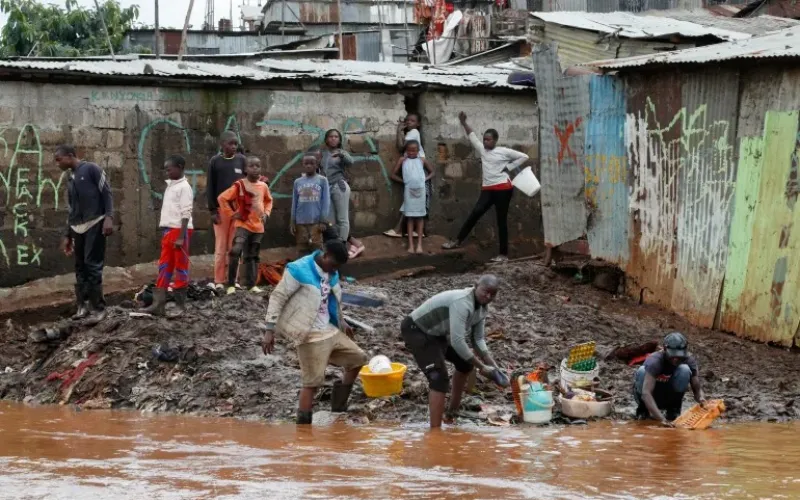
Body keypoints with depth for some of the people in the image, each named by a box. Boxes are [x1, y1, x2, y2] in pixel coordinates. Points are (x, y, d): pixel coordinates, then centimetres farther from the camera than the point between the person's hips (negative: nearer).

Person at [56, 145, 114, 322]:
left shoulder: (91, 169, -3)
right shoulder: (70, 179, 19)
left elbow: (107, 193, -8)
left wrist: (109, 217, -20)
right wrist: (67, 235, 22)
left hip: (95, 224, -7)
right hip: (78, 227, 7)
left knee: (92, 265, -10)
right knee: (80, 267, 5)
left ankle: (98, 308, -6)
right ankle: (83, 306, 9)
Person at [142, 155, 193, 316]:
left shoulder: (184, 187, -10)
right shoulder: (170, 186, 16)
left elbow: (186, 213, -15)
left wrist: (181, 237, -20)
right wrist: (165, 231, 15)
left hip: (180, 230, -9)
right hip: (168, 230, 9)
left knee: (180, 267, -2)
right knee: (164, 267, 4)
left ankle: (180, 305, 2)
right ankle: (158, 304, 2)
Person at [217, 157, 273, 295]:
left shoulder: (263, 186, 6)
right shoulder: (240, 185, -10)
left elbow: (269, 200, 25)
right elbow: (222, 198, -10)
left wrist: (266, 213, 8)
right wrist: (231, 214, -11)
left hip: (258, 226, 6)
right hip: (243, 224, -6)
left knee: (253, 256, 12)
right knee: (236, 251, -22)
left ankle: (251, 284, 19)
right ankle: (231, 285, -17)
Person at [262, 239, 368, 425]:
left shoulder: (331, 273, 7)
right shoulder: (299, 270, -17)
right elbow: (277, 297, -15)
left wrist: (342, 322, 31)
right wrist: (270, 329, -19)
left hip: (331, 331, 8)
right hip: (310, 335, -8)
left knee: (358, 358, 12)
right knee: (312, 382, -8)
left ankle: (339, 405, 23)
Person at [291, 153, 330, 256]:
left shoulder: (322, 180, 1)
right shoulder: (298, 182, 9)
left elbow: (326, 202, -2)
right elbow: (294, 203, 11)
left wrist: (323, 221, -8)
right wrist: (293, 222, 8)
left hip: (316, 221, -3)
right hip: (301, 221, 3)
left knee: (316, 248, -6)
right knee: (302, 249, 5)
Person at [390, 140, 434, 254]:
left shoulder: (422, 160, 8)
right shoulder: (402, 160, 6)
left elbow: (431, 172, 18)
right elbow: (393, 175, 7)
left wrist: (425, 179, 1)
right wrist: (403, 181, -4)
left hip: (420, 189, 1)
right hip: (409, 190, -1)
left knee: (420, 216, 3)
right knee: (410, 217, 1)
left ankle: (419, 244, 7)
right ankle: (411, 244, 0)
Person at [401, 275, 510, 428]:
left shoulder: (482, 308, -1)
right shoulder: (462, 303, -32)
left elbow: (478, 339, 8)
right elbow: (457, 341, -35)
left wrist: (493, 366, -5)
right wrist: (481, 367, -27)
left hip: (436, 332, 11)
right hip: (416, 330, -10)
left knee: (465, 363, 21)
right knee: (440, 378, -22)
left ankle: (452, 412, 36)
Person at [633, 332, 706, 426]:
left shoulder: (689, 360, -19)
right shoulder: (655, 360, -32)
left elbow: (697, 388, -14)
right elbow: (646, 393, -43)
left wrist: (701, 398, -40)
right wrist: (662, 419, -54)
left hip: (669, 398, 2)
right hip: (651, 398, -2)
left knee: (684, 369, -24)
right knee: (642, 371, -32)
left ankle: (673, 409, -6)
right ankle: (643, 408, -6)